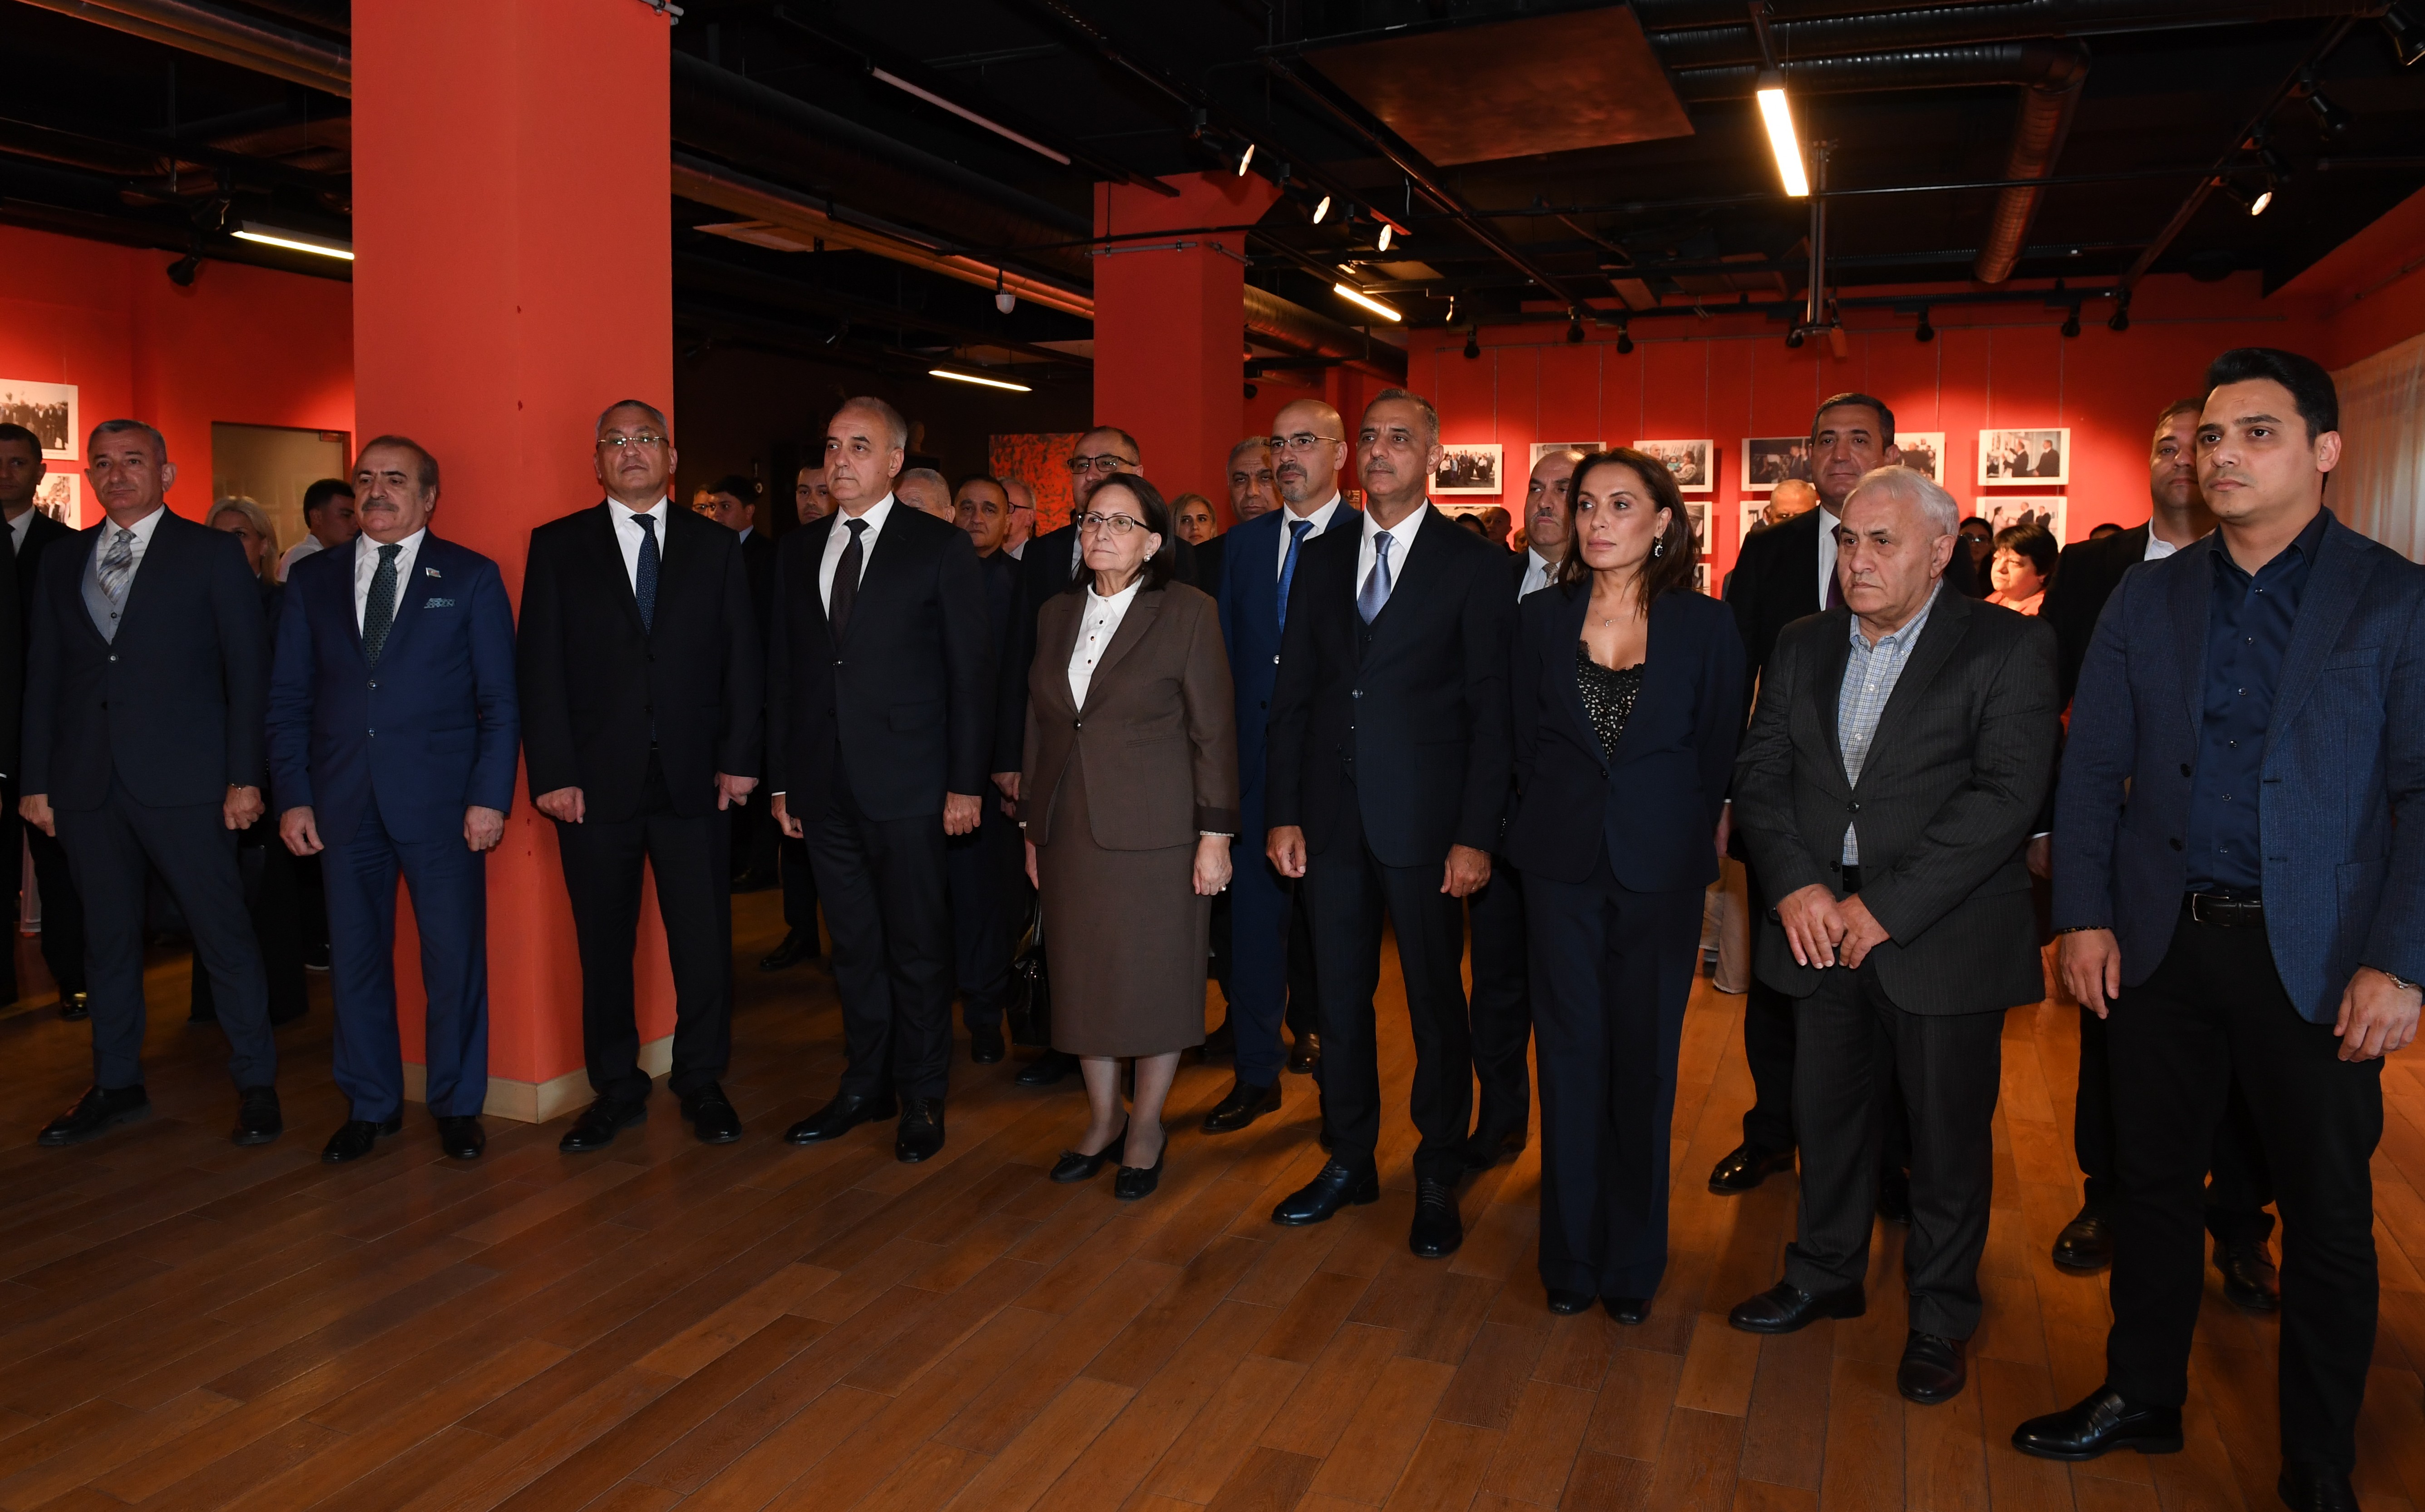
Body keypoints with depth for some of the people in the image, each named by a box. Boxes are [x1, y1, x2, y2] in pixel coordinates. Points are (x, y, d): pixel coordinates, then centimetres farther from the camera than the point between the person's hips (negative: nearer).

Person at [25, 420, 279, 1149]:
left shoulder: (212, 553, 2)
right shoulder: (61, 564, 14)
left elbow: (249, 670, -3)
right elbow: (42, 678, 15)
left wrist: (244, 776, -9)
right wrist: (36, 781, 8)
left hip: (183, 784, -4)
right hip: (87, 786, 5)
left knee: (224, 932, -1)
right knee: (107, 937, 13)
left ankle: (256, 1082, 10)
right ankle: (116, 1084, 25)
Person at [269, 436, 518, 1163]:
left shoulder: (471, 578, 4)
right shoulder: (313, 579, 12)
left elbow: (500, 699, 0)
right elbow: (288, 699, 11)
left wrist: (490, 797, -8)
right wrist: (292, 796, 1)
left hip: (440, 802, -3)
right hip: (342, 801, 3)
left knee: (456, 957, 1)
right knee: (356, 957, 9)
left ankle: (457, 1105, 16)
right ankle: (371, 1105, 24)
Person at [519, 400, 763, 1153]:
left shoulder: (716, 548, 9)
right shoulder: (558, 546, 7)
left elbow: (743, 662, 7)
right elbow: (539, 667, 2)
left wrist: (738, 759, -2)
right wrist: (552, 774, -6)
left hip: (695, 779, 0)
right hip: (596, 781, 0)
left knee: (705, 940, 4)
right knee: (604, 944, 7)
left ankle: (702, 1081, 20)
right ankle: (616, 1088, 22)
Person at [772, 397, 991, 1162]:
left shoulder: (941, 546, -3)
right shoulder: (799, 550, 11)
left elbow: (970, 669, -5)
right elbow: (784, 669, 13)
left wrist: (966, 782, -9)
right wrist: (781, 777, 9)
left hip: (907, 783, -4)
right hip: (825, 785, 5)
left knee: (918, 949, 5)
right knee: (854, 947, 14)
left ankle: (922, 1097, 19)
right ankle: (866, 1086, 28)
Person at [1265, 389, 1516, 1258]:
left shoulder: (1474, 565, -3)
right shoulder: (1320, 559, 9)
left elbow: (1491, 711, -6)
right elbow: (1292, 693, 8)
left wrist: (1476, 835, -12)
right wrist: (1283, 813, 2)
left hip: (1425, 821, -4)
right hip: (1332, 818, 4)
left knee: (1436, 1003, 7)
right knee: (1339, 996, 13)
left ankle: (1438, 1180, 22)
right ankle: (1349, 1161, 29)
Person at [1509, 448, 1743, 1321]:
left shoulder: (1705, 626, -3)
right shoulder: (1544, 618, 2)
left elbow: (1720, 755, 3)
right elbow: (1525, 742, 9)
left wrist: (1689, 840, 4)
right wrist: (1550, 824, 7)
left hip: (1662, 868, -1)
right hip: (1562, 864, 1)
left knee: (1644, 1059, 7)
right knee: (1571, 1054, 8)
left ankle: (1634, 1262, 24)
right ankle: (1572, 1253, 23)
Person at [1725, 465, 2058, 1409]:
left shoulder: (2008, 648, -7)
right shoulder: (1802, 648, 9)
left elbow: (2006, 797, -16)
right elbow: (1760, 774, 6)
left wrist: (1887, 905, -19)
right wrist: (1794, 886, -10)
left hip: (1943, 936, -4)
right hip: (1821, 929, 4)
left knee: (1949, 1135, 9)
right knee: (1828, 1115, 17)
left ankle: (1940, 1318, 29)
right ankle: (1826, 1275, 38)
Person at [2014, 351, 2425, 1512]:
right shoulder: (2148, 596, 6)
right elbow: (2092, 768, 6)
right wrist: (2084, 915, -2)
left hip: (2315, 958, -2)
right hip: (2161, 940, 3)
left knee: (2328, 1214, 9)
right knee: (2153, 1182, 14)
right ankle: (2143, 1397, 33)